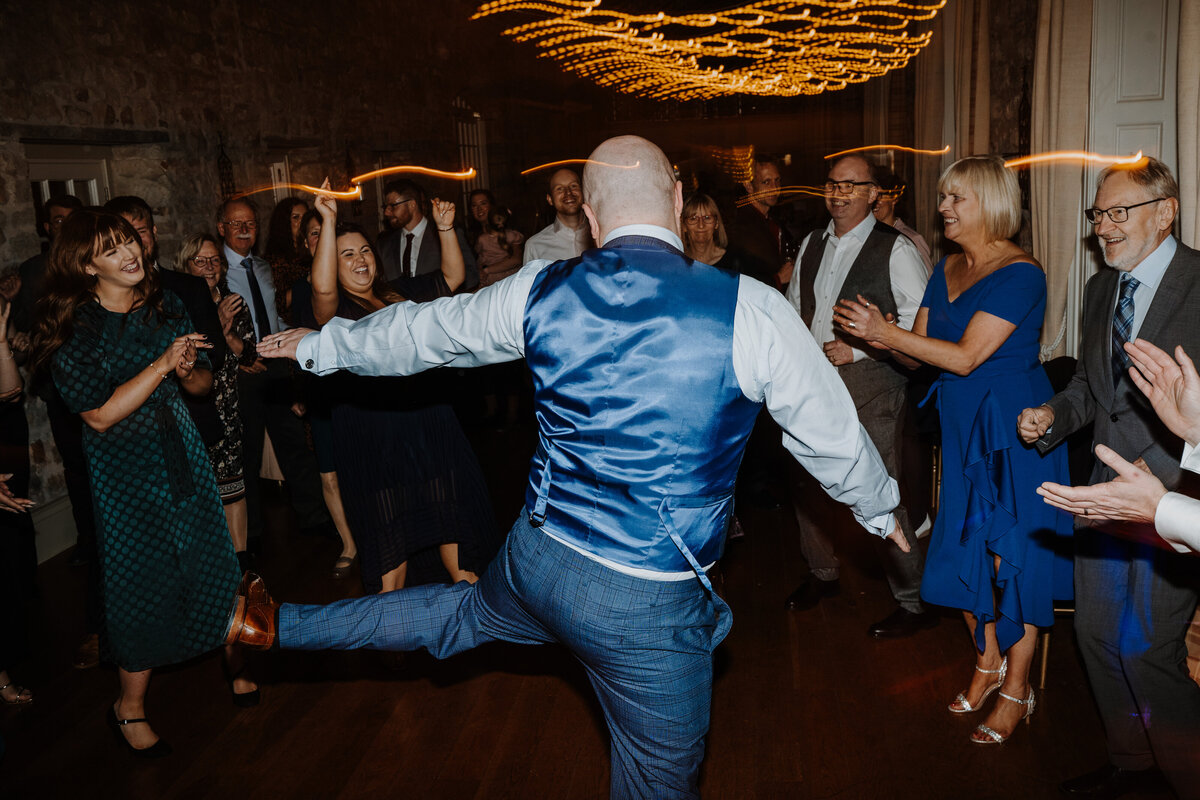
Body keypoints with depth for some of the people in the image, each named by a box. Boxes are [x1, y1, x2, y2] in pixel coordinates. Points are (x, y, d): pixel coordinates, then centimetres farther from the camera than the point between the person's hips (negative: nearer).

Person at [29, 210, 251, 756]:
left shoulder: (164, 305, 1)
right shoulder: (74, 328, -14)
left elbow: (204, 382, 6)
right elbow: (101, 416, -20)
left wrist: (188, 372, -17)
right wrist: (162, 364, -25)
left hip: (182, 452, 4)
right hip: (125, 469, -4)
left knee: (213, 563, 8)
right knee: (144, 581, 3)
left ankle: (235, 663, 32)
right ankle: (129, 707, 25)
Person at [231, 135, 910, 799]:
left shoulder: (541, 292, -5)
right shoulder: (750, 310, -15)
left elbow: (421, 331, 10)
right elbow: (833, 438, -2)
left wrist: (320, 346, 30)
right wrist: (881, 509, 20)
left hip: (536, 560, 5)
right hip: (649, 606, -4)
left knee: (463, 613, 35)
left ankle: (279, 625, 51)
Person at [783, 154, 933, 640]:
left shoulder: (895, 249, -6)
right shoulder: (811, 245, 13)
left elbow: (921, 319, -9)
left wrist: (858, 349, -14)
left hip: (870, 381, -6)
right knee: (806, 482, 14)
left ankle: (913, 602, 10)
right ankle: (822, 574, 36)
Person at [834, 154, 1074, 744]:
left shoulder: (1020, 273, -16)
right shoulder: (946, 270, 8)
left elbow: (965, 357, -21)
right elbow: (917, 351, 6)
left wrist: (884, 332, -19)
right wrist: (873, 331, -14)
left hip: (1013, 431, -7)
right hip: (961, 429, 7)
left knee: (1012, 556, 3)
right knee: (963, 548, 14)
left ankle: (1016, 689, 19)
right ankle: (988, 661, 34)